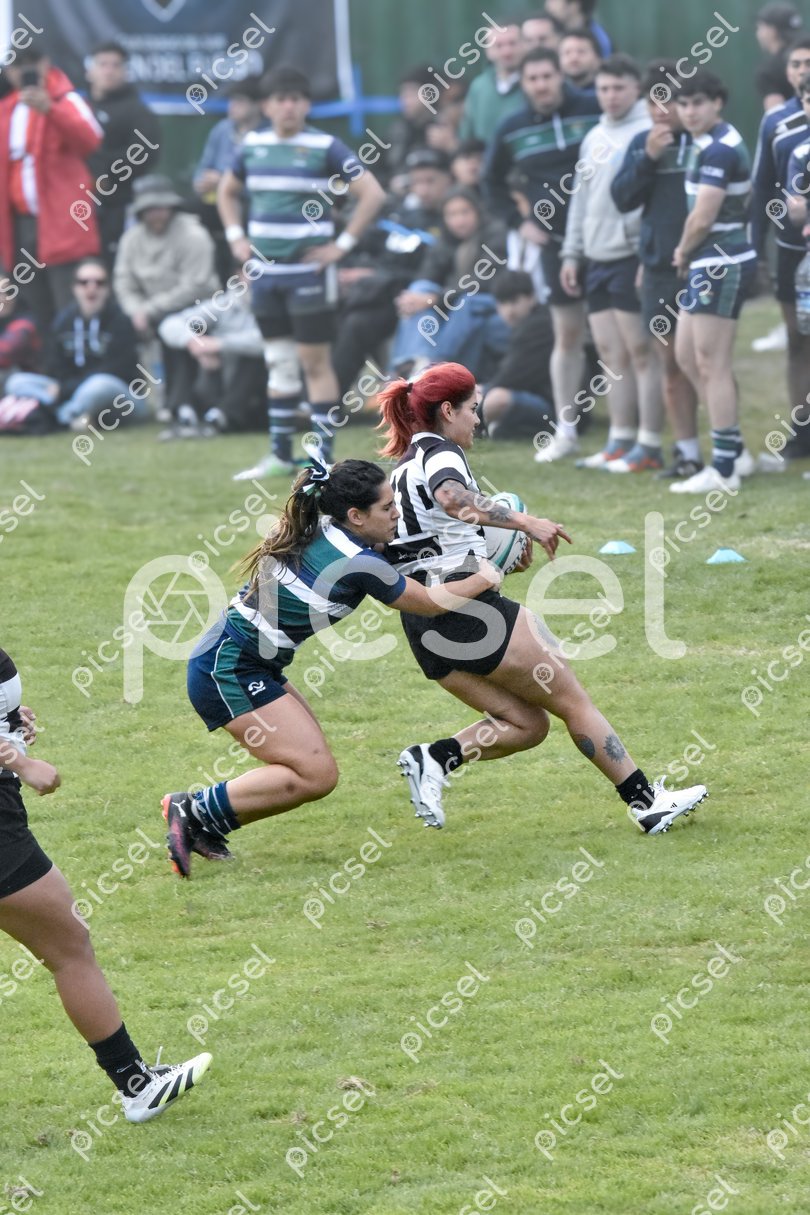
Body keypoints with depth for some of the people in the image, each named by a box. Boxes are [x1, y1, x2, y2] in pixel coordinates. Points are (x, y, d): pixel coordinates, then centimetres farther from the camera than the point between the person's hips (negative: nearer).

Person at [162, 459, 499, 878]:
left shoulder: (315, 530, 6)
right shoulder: (359, 563, -19)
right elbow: (431, 604, -3)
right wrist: (483, 579, 14)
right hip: (229, 671, -10)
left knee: (312, 767, 11)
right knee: (316, 774, -11)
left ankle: (203, 826, 10)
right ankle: (194, 811, -8)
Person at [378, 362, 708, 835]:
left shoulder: (404, 467, 21)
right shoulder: (442, 454, -7)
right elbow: (451, 498, -31)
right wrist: (525, 522, -32)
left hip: (422, 627, 9)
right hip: (468, 604, -9)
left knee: (527, 724, 10)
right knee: (574, 701, 1)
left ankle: (434, 759, -9)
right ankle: (646, 801, 1)